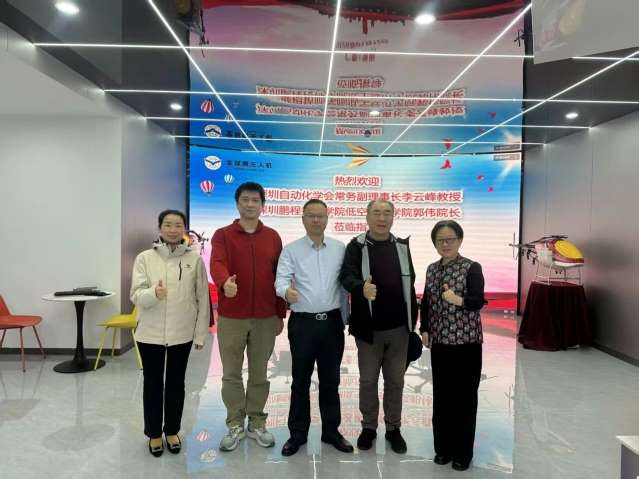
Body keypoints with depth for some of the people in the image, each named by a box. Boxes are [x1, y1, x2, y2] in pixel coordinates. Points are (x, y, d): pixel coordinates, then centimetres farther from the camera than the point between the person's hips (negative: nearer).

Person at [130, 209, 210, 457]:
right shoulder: (144, 258, -3)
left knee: (176, 383, 14)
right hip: (150, 333, 0)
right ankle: (154, 433, 31)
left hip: (182, 333, 0)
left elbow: (203, 298, -1)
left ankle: (172, 431, 32)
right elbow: (136, 296, -8)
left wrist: (201, 334, -1)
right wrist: (153, 293, -30)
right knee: (153, 384, 12)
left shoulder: (195, 259, -4)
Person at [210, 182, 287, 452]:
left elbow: (279, 277, 8)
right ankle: (235, 425, 25)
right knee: (231, 374, 9)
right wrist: (225, 282, -41)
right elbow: (217, 264, -18)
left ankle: (257, 424, 27)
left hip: (265, 318, 2)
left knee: (259, 373, 12)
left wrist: (280, 314, 7)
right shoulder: (222, 235, 0)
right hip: (231, 317, -1)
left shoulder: (272, 237, 7)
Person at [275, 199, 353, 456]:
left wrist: (344, 320, 10)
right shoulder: (291, 250, 0)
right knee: (301, 381, 9)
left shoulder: (339, 248, 6)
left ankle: (331, 430, 28)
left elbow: (344, 285, 9)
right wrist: (287, 290, -36)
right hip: (302, 322, -2)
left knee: (330, 380, 13)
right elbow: (281, 279, -12)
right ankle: (298, 433, 24)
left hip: (332, 322, 2)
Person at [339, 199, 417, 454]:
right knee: (368, 380, 11)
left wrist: (413, 319, 11)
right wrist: (362, 288, -42)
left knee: (395, 380, 13)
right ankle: (368, 426, 28)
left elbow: (410, 282, 11)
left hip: (398, 327, 3)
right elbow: (346, 276, -19)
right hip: (368, 327, -3)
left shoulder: (402, 246, 7)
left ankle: (393, 428, 29)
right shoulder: (356, 246, -5)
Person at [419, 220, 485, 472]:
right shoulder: (431, 269, 7)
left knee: (465, 396, 4)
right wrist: (424, 329, 8)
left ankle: (463, 452, 19)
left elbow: (479, 301, -19)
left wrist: (459, 300, -37)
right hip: (440, 341, 5)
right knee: (441, 395, 11)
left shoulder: (472, 267, -9)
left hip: (466, 341, -5)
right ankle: (443, 448, 26)